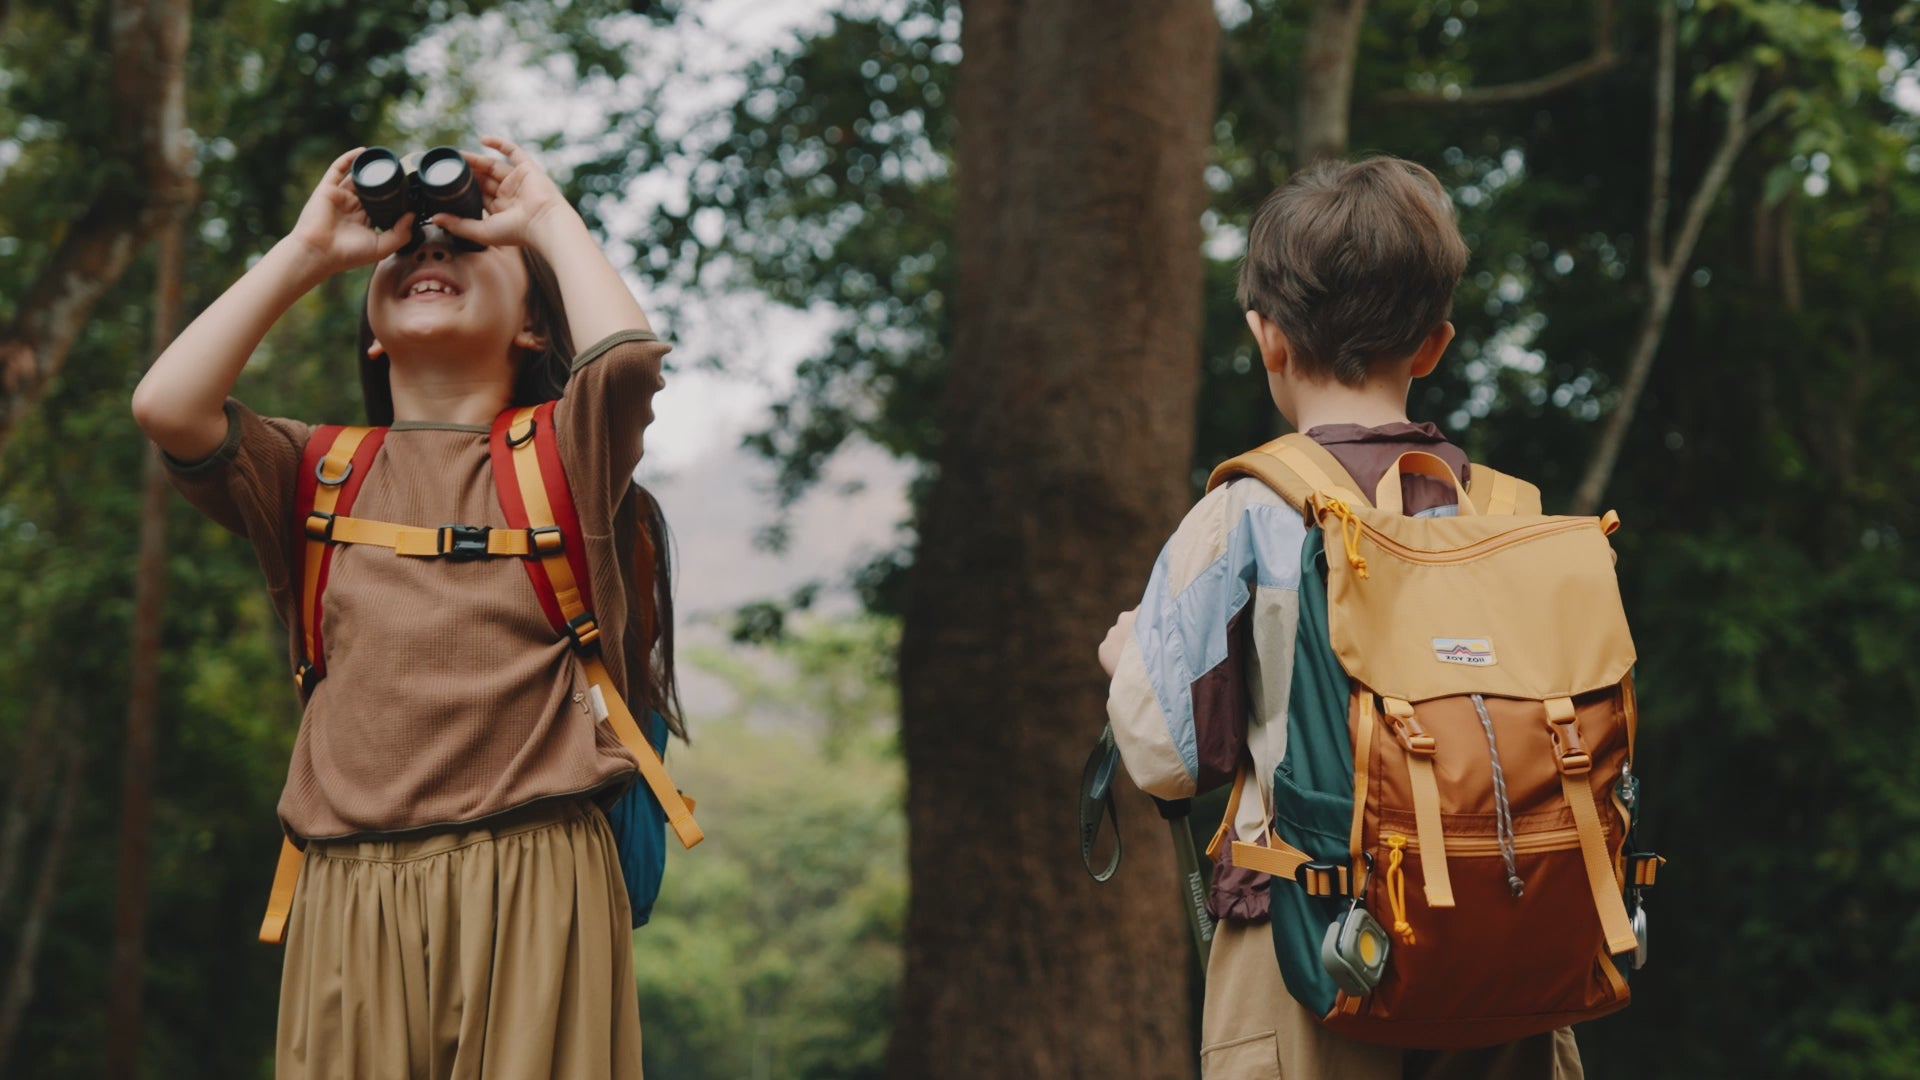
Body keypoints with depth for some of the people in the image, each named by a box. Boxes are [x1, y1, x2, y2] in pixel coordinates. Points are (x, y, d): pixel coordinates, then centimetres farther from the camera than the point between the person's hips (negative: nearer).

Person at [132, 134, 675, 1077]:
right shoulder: (318, 473, 17)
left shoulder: (559, 457, 12)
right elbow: (167, 406, 1)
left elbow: (628, 355, -9)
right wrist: (308, 250, 9)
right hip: (348, 892, 2)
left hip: (532, 884, -2)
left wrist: (548, 219, 7)